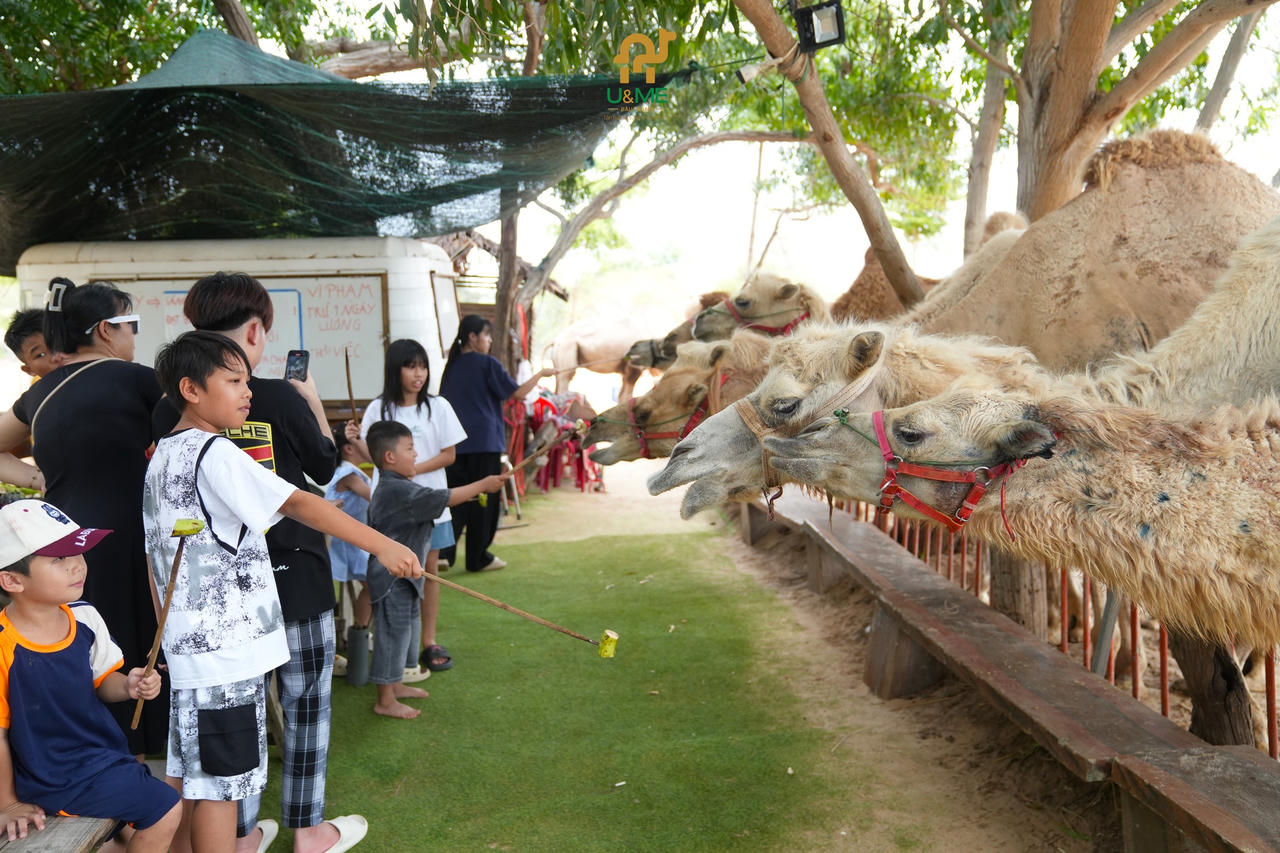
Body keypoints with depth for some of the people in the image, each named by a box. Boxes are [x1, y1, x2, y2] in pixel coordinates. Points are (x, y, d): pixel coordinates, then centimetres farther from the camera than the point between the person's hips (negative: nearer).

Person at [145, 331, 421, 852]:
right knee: (220, 777, 1)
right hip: (226, 647, -9)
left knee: (187, 768, 19)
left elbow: (154, 552, 18)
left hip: (187, 641, 9)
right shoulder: (214, 453, -17)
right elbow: (299, 504, -26)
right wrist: (382, 545, -29)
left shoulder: (162, 456, 12)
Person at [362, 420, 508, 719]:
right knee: (393, 633, 0)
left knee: (404, 630, 21)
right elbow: (446, 498, -27)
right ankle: (385, 701, 11)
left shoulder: (390, 488, 9)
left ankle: (395, 685, 36)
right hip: (393, 578, -11)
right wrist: (484, 484, -20)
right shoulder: (400, 490, -25)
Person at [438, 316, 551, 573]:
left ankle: (443, 552, -2)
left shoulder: (452, 365, 10)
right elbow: (518, 393, -8)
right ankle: (478, 558, 12)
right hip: (484, 442, -6)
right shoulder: (487, 363, -8)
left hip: (455, 443, 6)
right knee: (482, 500, 4)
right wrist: (540, 374, 4)